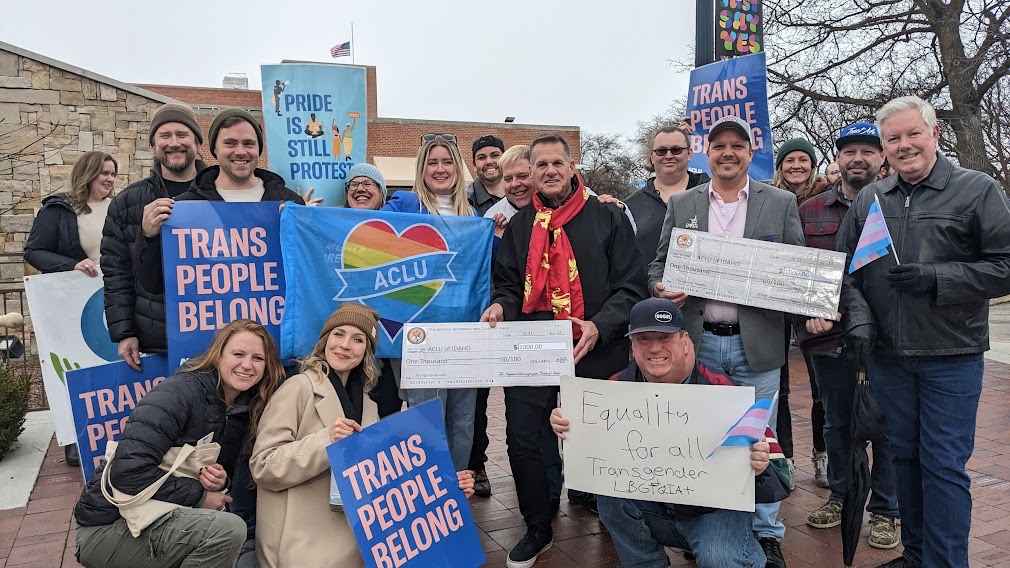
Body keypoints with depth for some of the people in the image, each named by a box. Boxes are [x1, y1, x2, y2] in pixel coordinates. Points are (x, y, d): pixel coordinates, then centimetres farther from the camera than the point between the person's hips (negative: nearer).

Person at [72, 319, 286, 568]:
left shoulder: (244, 411, 5)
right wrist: (199, 495, -19)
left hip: (163, 516, 8)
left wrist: (222, 482, -11)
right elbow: (129, 471, -26)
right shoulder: (180, 391, -18)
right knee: (228, 529, -25)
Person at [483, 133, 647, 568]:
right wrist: (501, 304, -6)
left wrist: (600, 326, -19)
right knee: (523, 441, 3)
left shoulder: (608, 218, 0)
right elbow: (508, 284, 17)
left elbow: (631, 287, -4)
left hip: (595, 354, -2)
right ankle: (537, 529, 26)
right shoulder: (519, 225, 12)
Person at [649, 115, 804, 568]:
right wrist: (661, 288, -12)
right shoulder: (681, 204, 8)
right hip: (698, 342, 1)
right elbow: (659, 264, 9)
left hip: (757, 343, -1)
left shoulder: (781, 203, 5)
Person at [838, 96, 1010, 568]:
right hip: (886, 354, 4)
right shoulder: (868, 199, 8)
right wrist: (857, 317, -5)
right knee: (904, 455, 14)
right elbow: (846, 266, 9)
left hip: (951, 356, -4)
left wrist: (936, 279, -18)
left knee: (944, 466, -1)